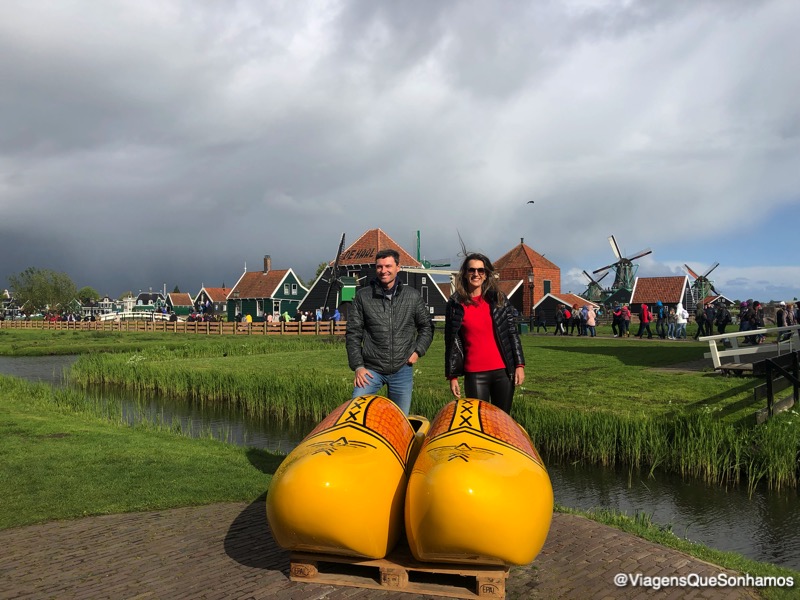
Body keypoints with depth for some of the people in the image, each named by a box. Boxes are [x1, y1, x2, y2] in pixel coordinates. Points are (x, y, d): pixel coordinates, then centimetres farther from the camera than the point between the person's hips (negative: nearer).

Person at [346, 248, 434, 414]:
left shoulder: (412, 296, 4)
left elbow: (426, 327, 14)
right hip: (371, 369, -1)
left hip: (402, 370, 1)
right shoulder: (363, 296, -1)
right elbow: (353, 333, 0)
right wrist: (358, 366, -6)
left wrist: (418, 351, 1)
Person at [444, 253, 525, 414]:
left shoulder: (499, 299, 5)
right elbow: (451, 342, 3)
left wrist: (519, 365, -1)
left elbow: (513, 333, 6)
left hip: (503, 371, 1)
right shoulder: (455, 304, 2)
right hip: (474, 375, -1)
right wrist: (452, 376, 1)